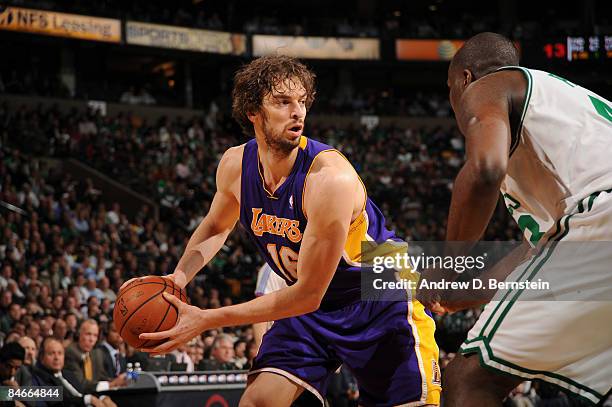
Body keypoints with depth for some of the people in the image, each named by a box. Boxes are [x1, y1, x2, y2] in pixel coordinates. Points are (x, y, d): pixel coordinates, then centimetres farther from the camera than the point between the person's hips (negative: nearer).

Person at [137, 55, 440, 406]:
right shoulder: (235, 165, -11)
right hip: (314, 306, 5)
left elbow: (307, 295, -29)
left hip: (383, 301, -5)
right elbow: (216, 227, 13)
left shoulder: (331, 177, -32)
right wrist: (180, 277, -9)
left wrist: (205, 320, -29)